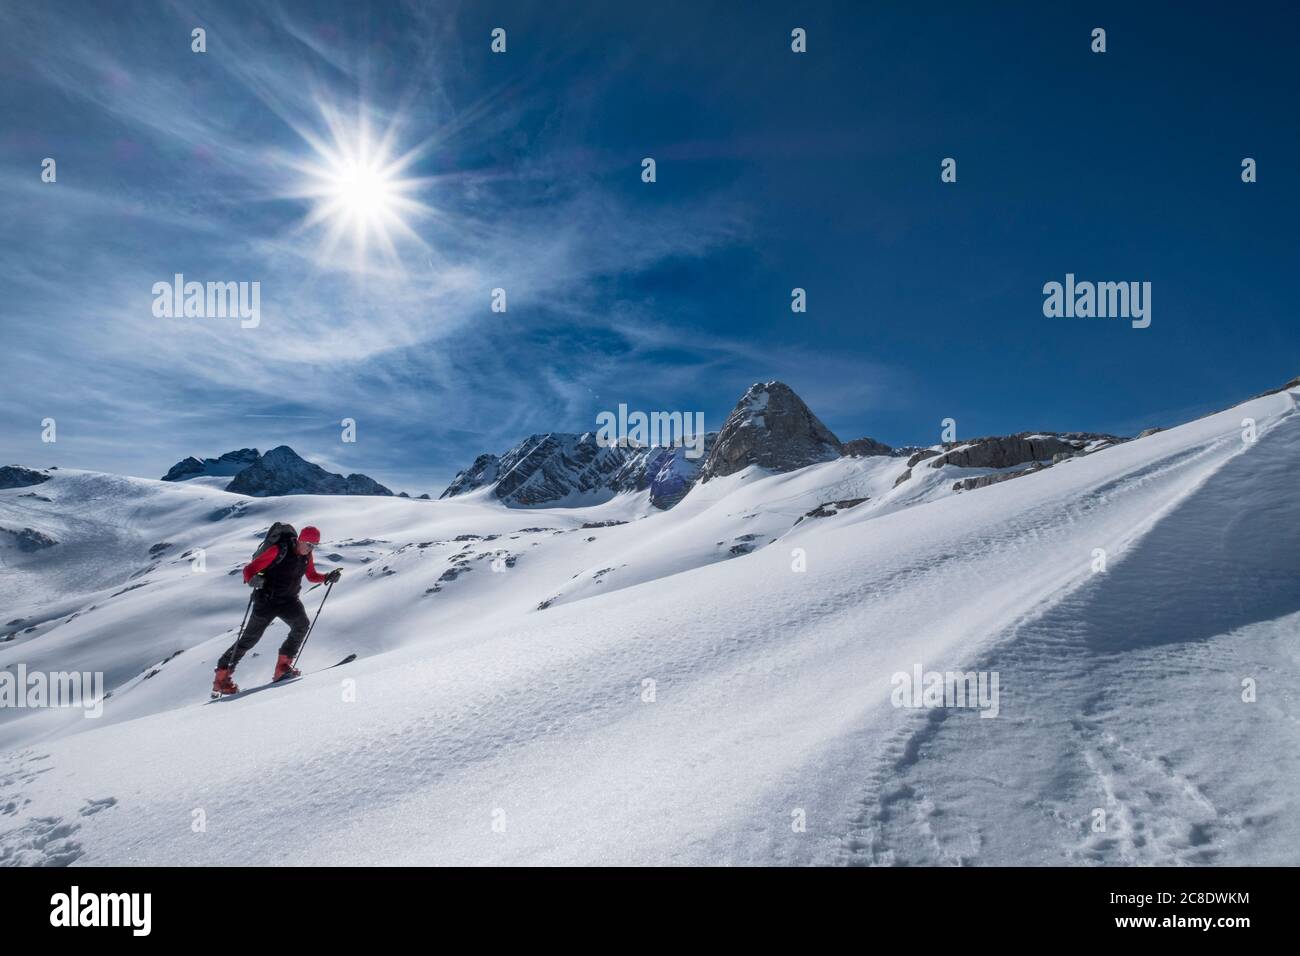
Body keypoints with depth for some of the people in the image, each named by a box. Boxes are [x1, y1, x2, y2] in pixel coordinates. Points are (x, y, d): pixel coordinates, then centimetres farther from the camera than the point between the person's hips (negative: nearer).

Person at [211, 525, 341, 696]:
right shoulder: (278, 550, -19)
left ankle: (283, 666, -12)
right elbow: (249, 569, -18)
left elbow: (312, 576, 16)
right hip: (267, 599, -5)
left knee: (302, 624, -21)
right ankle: (222, 677, 10)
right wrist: (252, 579, -39)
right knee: (250, 638, -2)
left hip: (289, 600, 5)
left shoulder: (306, 555, 0)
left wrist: (327, 577, -2)